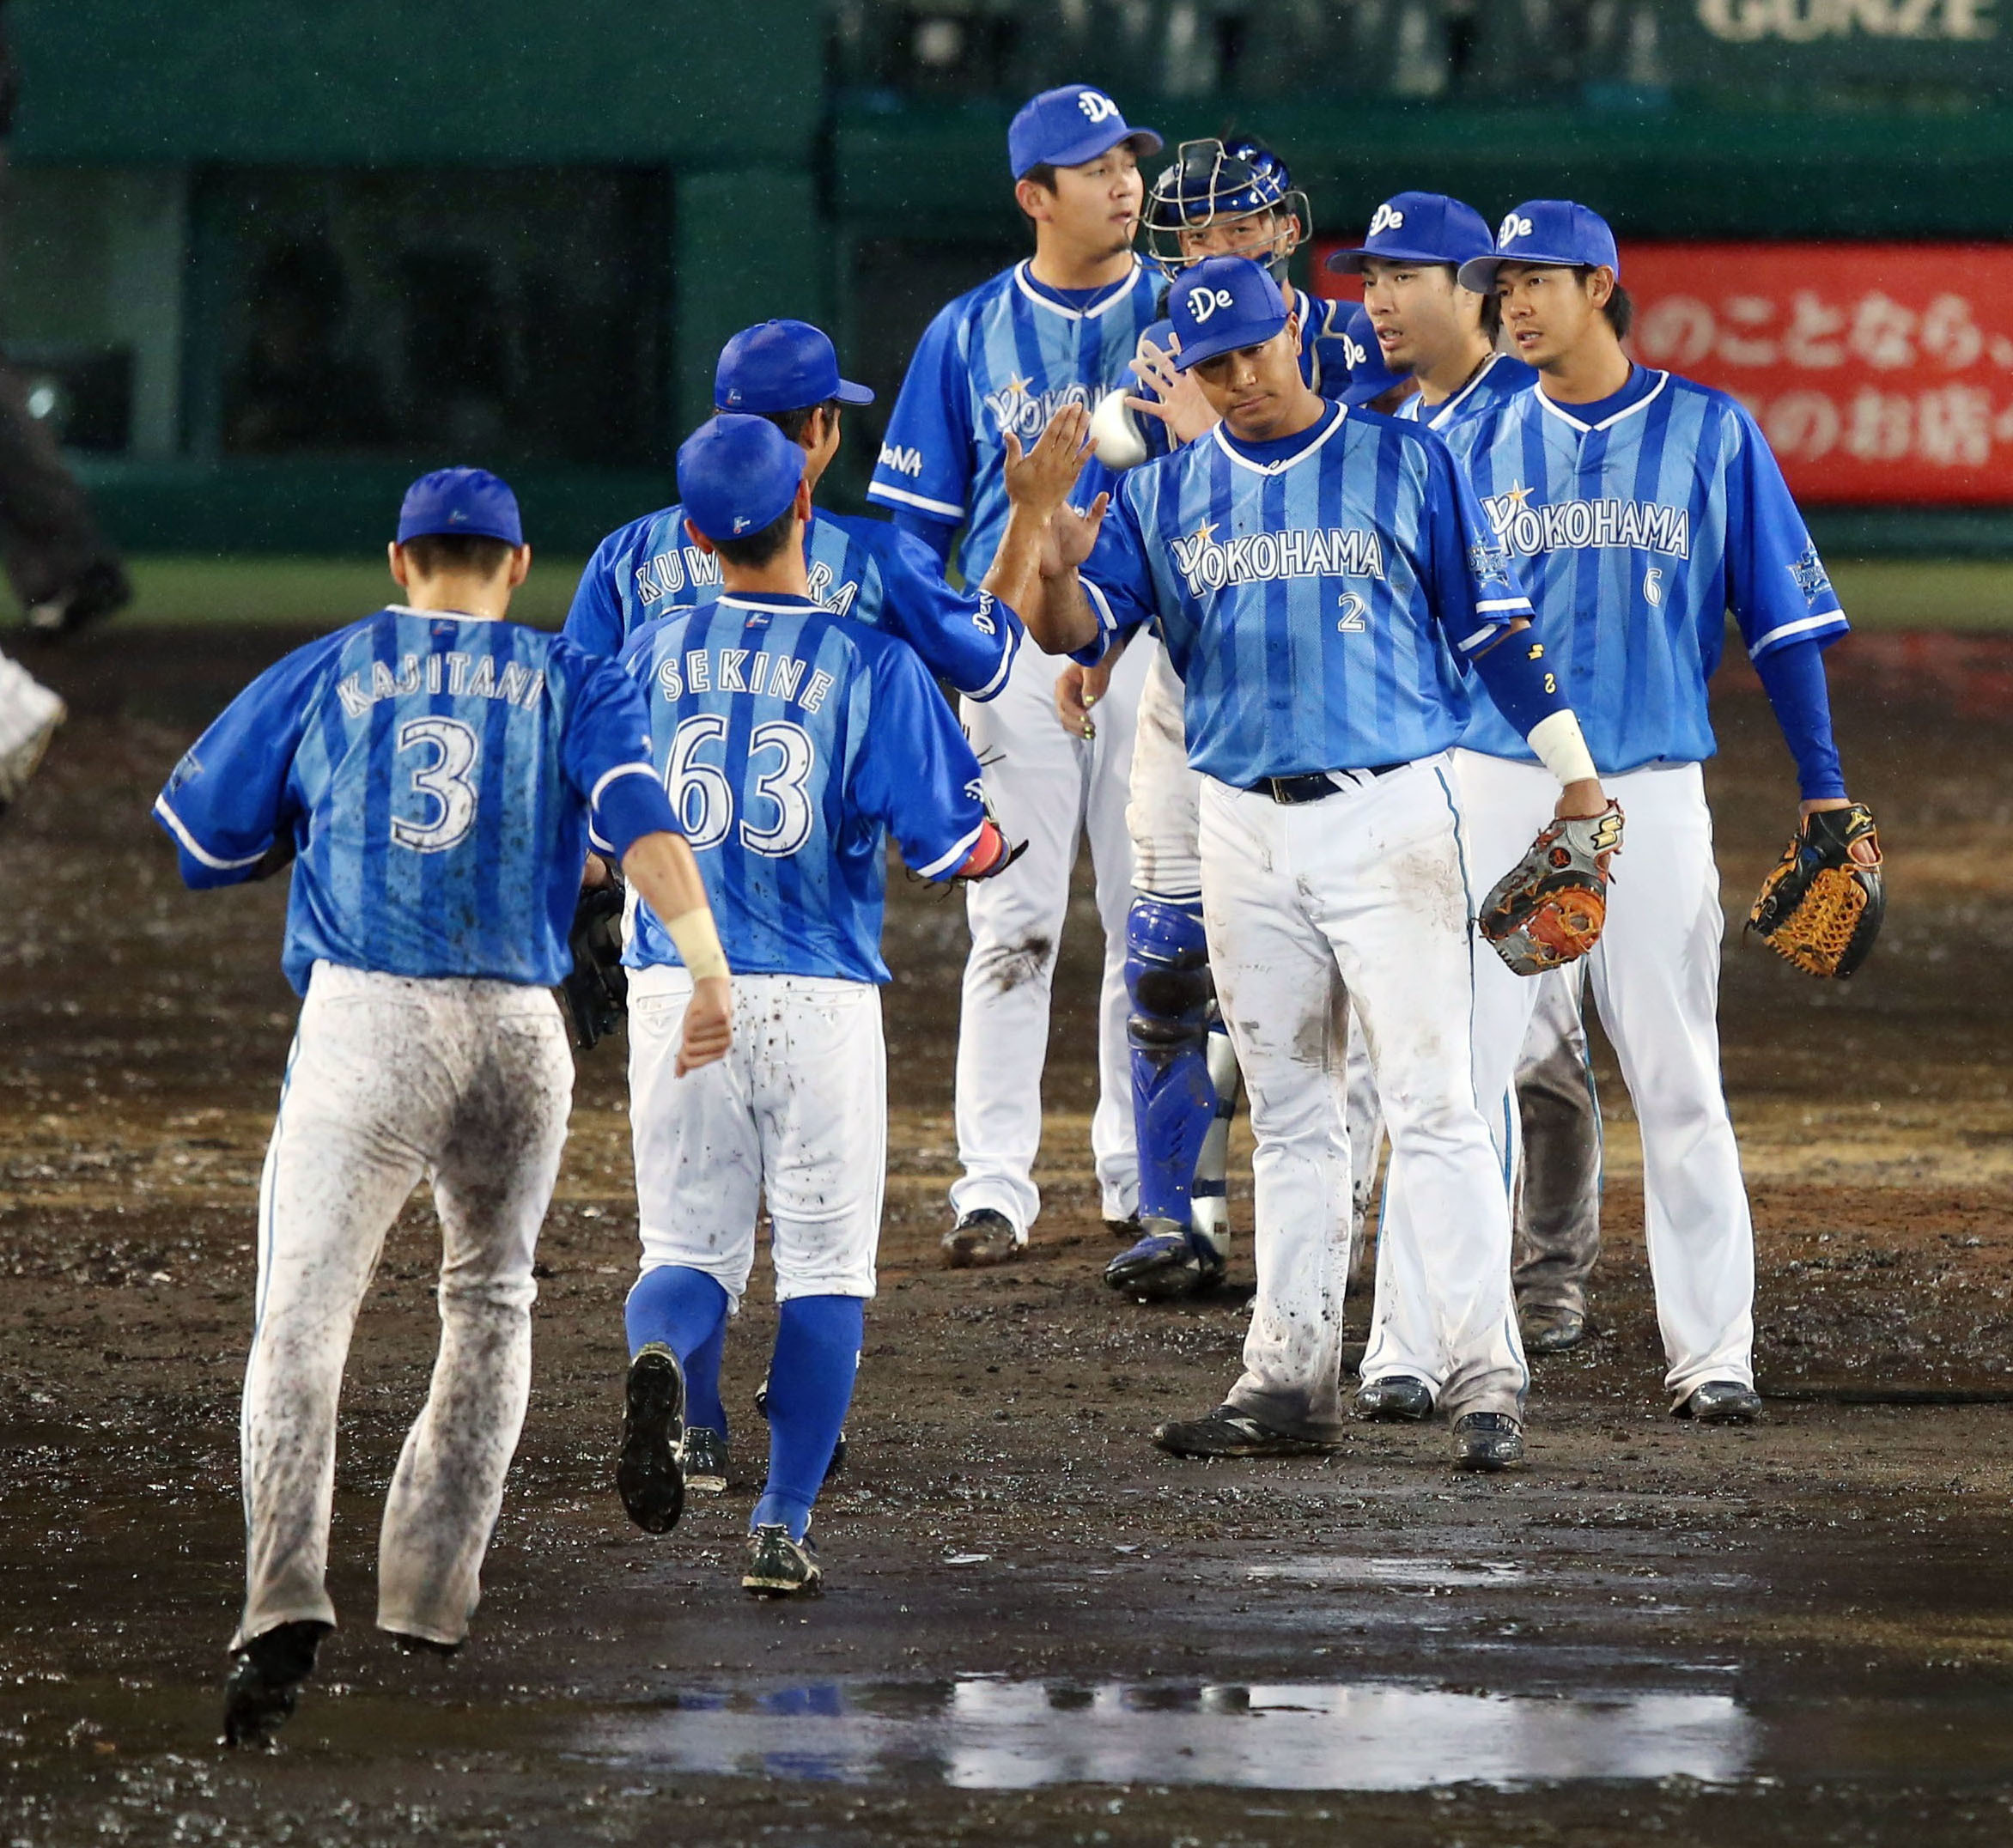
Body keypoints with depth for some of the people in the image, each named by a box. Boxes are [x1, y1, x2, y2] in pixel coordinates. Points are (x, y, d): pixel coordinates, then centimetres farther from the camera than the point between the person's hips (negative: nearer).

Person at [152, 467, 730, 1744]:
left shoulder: (324, 676, 15)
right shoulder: (570, 684, 14)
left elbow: (203, 838, 20)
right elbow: (641, 813, -5)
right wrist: (707, 959, -17)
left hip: (360, 1020, -2)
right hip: (518, 1030, 2)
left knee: (304, 1318, -9)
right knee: (490, 1303, 24)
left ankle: (287, 1601, -31)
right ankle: (432, 1595, 20)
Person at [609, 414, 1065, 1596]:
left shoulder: (651, 655, 2)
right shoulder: (869, 659, -6)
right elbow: (946, 842, -9)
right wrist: (995, 842, 13)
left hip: (676, 994, 2)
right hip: (820, 998, -2)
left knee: (690, 1246, 10)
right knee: (825, 1261, 9)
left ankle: (671, 1367, -25)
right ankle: (784, 1528, 2)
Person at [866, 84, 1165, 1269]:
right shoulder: (971, 336, 6)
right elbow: (916, 517, 7)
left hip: (1156, 642, 0)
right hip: (1017, 652, 0)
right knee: (1012, 924, -4)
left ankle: (1144, 1175, 14)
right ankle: (995, 1187, -3)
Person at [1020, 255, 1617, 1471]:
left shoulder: (1406, 464, 1)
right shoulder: (1165, 496, 10)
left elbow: (1496, 625, 2)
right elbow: (1069, 627, 0)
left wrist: (1577, 775, 0)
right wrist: (1050, 530, -20)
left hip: (1390, 812, -4)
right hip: (1245, 828, 4)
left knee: (1431, 1104, -9)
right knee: (1289, 1119, 9)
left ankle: (1487, 1379, -11)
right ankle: (1293, 1381, 12)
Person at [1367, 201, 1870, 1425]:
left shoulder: (1711, 434, 4)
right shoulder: (1481, 443, 8)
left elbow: (1784, 614, 4)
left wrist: (1824, 788, 0)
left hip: (1654, 795, -1)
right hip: (1496, 782, 1)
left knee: (1681, 1083, 1)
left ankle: (1713, 1354, 7)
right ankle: (1415, 1352, -3)